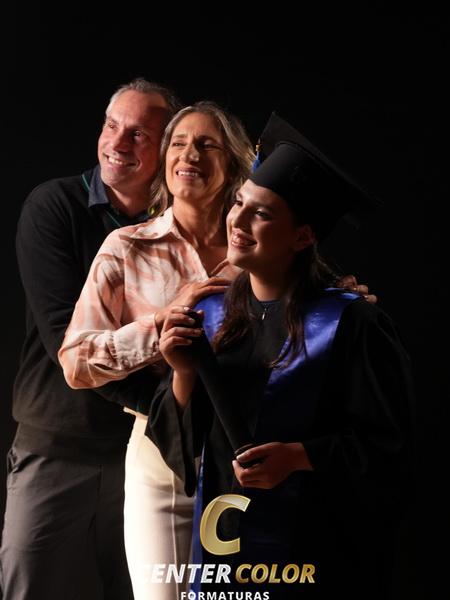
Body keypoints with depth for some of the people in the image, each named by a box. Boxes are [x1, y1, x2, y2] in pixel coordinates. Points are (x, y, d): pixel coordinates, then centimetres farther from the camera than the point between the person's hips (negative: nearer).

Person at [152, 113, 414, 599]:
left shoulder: (348, 323, -13)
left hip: (315, 551, -4)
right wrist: (183, 374, -15)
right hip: (224, 540, 5)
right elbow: (179, 440, 2)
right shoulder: (210, 316, 2)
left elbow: (388, 448, -11)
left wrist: (298, 456, -23)